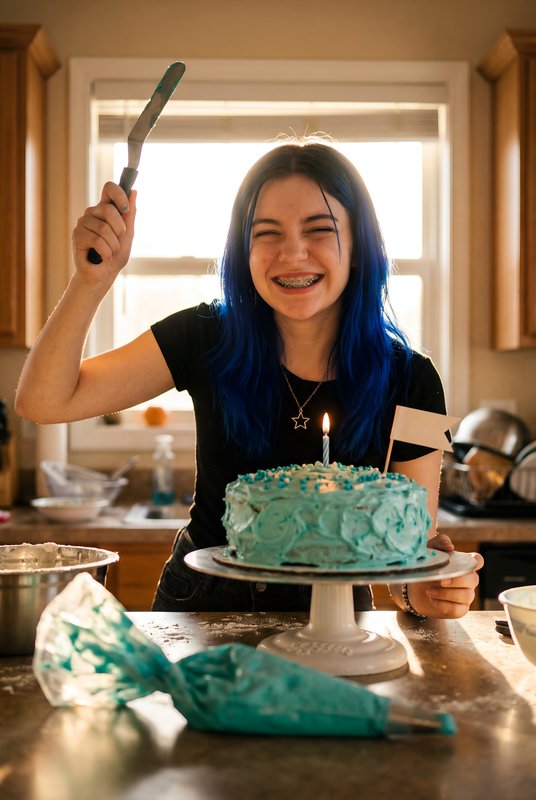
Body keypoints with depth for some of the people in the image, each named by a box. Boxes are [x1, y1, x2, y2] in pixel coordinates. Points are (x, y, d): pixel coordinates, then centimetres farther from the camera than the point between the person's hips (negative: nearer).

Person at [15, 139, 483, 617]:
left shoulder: (408, 380, -12)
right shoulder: (208, 337, -11)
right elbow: (43, 403, -12)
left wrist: (422, 591, -29)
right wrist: (93, 281, -26)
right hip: (200, 603, 0)